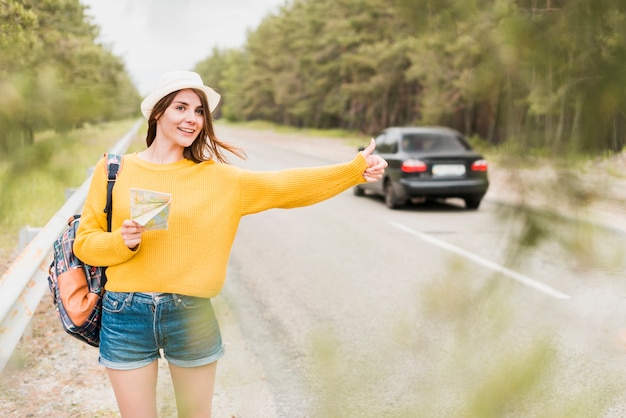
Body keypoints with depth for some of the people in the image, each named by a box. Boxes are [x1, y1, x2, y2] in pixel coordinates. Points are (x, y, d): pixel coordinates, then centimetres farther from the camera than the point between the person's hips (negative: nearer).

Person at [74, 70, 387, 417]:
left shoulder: (217, 178, 2)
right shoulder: (113, 170, 1)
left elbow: (284, 187, -1)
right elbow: (85, 243, 3)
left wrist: (356, 169, -4)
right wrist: (122, 242, -17)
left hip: (192, 316, 1)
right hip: (125, 316, 0)